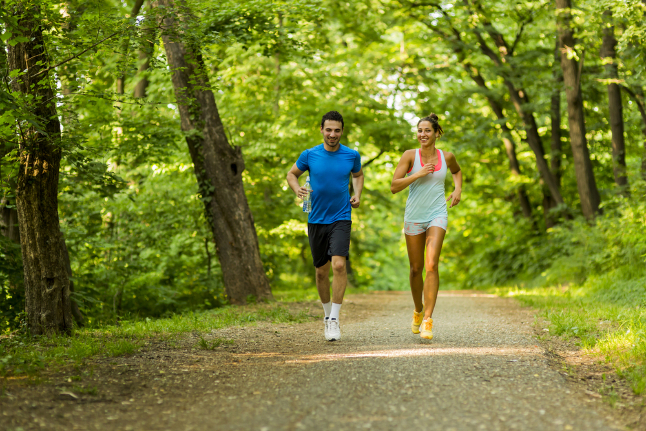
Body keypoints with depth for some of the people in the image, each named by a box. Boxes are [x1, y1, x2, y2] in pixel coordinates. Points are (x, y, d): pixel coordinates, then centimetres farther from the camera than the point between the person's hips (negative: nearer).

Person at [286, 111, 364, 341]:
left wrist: (357, 195, 3)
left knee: (339, 264, -19)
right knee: (322, 270, 9)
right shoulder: (309, 155, -2)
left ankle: (335, 318, -12)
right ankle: (327, 314, 29)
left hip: (341, 218, -1)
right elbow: (292, 173, 13)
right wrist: (297, 188, -8)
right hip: (316, 219, 2)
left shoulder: (351, 155, -1)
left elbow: (358, 175, 20)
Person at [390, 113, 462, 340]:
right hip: (414, 216, 0)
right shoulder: (410, 156, -5)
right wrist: (418, 173, -19)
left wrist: (458, 188, 8)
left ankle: (428, 320, -18)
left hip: (437, 215, 0)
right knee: (416, 268, 9)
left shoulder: (446, 157, 2)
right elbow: (394, 186, -11)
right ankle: (418, 310, 35)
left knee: (431, 265, -18)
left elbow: (457, 171, 27)